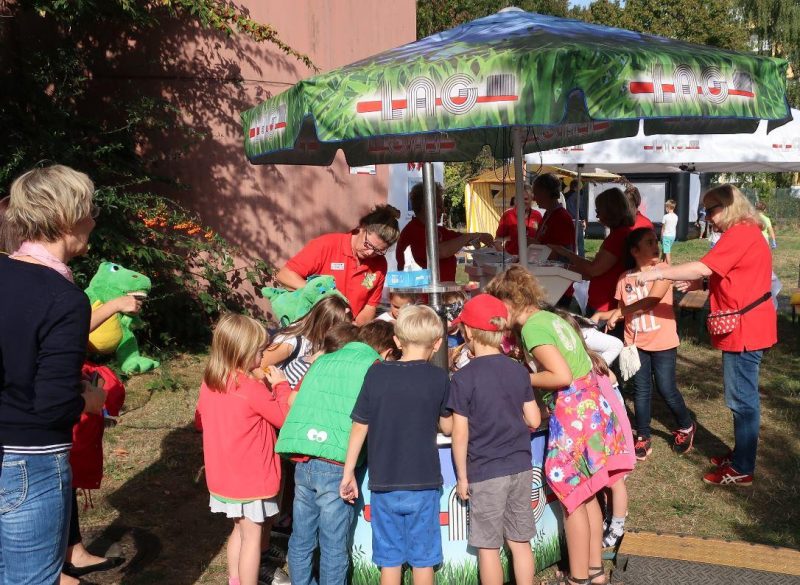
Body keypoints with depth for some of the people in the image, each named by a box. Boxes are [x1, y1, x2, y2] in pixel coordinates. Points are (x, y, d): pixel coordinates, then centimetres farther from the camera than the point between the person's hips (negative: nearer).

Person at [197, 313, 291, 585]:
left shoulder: (210, 383, -1)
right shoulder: (251, 388, -23)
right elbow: (284, 417, -15)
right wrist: (281, 385, -2)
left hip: (223, 476, 8)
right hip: (251, 478, -8)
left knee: (239, 530, 23)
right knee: (252, 537, 5)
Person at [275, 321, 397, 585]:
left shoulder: (322, 361, 16)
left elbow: (295, 403, 19)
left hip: (302, 461, 5)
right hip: (336, 466, -5)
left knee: (300, 540, 16)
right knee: (334, 546, 6)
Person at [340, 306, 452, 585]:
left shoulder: (376, 373, -3)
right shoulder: (438, 378, -6)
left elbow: (360, 427, -1)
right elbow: (447, 427, 5)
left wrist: (348, 473, 7)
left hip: (383, 482, 2)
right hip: (423, 483, -1)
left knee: (390, 558, 12)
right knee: (423, 557, 10)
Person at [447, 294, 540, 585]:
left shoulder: (463, 377, -13)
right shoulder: (519, 370, 1)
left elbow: (460, 433, -12)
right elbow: (533, 420, 5)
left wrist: (461, 476, -2)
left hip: (486, 473, -5)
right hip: (521, 467, 5)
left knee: (488, 547, 7)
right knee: (520, 542, 14)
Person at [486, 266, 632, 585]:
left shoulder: (532, 327, -15)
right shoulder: (552, 317, 13)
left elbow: (562, 376, -22)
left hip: (573, 412, -9)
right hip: (591, 404, 9)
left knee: (572, 497, 3)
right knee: (586, 494, 17)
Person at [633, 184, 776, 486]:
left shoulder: (739, 234, -17)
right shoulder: (747, 233, 16)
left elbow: (703, 267, -25)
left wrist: (657, 273, -24)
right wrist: (700, 284, 8)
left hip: (744, 329, -11)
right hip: (747, 327, 11)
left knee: (742, 399, -3)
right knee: (743, 397, 19)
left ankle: (741, 470, 6)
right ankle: (741, 454, 31)